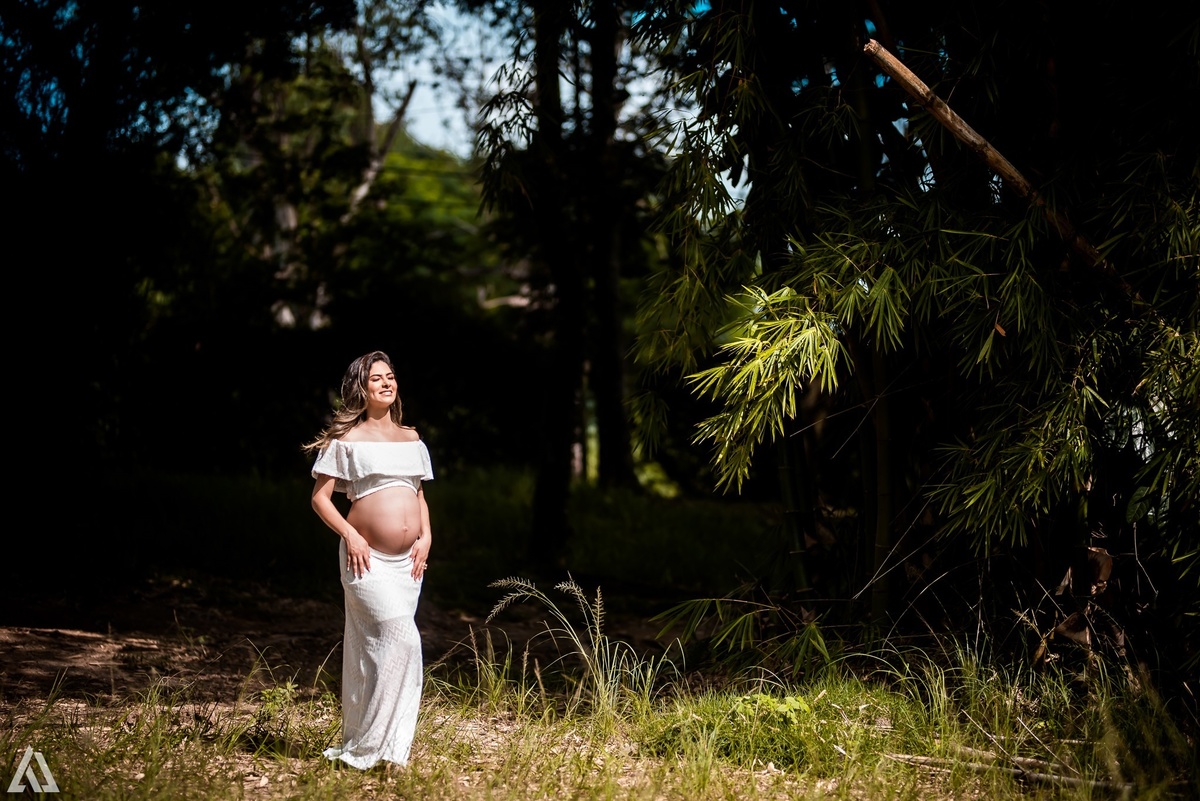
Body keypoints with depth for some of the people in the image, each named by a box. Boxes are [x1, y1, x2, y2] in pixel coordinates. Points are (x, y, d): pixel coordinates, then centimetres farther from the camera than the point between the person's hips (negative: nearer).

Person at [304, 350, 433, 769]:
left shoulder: (411, 439, 14)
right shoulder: (346, 440, -2)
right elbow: (320, 497, -4)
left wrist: (426, 536, 4)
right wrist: (350, 535, -16)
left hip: (408, 561, 6)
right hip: (367, 560, -6)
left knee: (383, 650, 8)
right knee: (403, 641, -16)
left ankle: (369, 744, 17)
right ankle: (364, 748, -8)